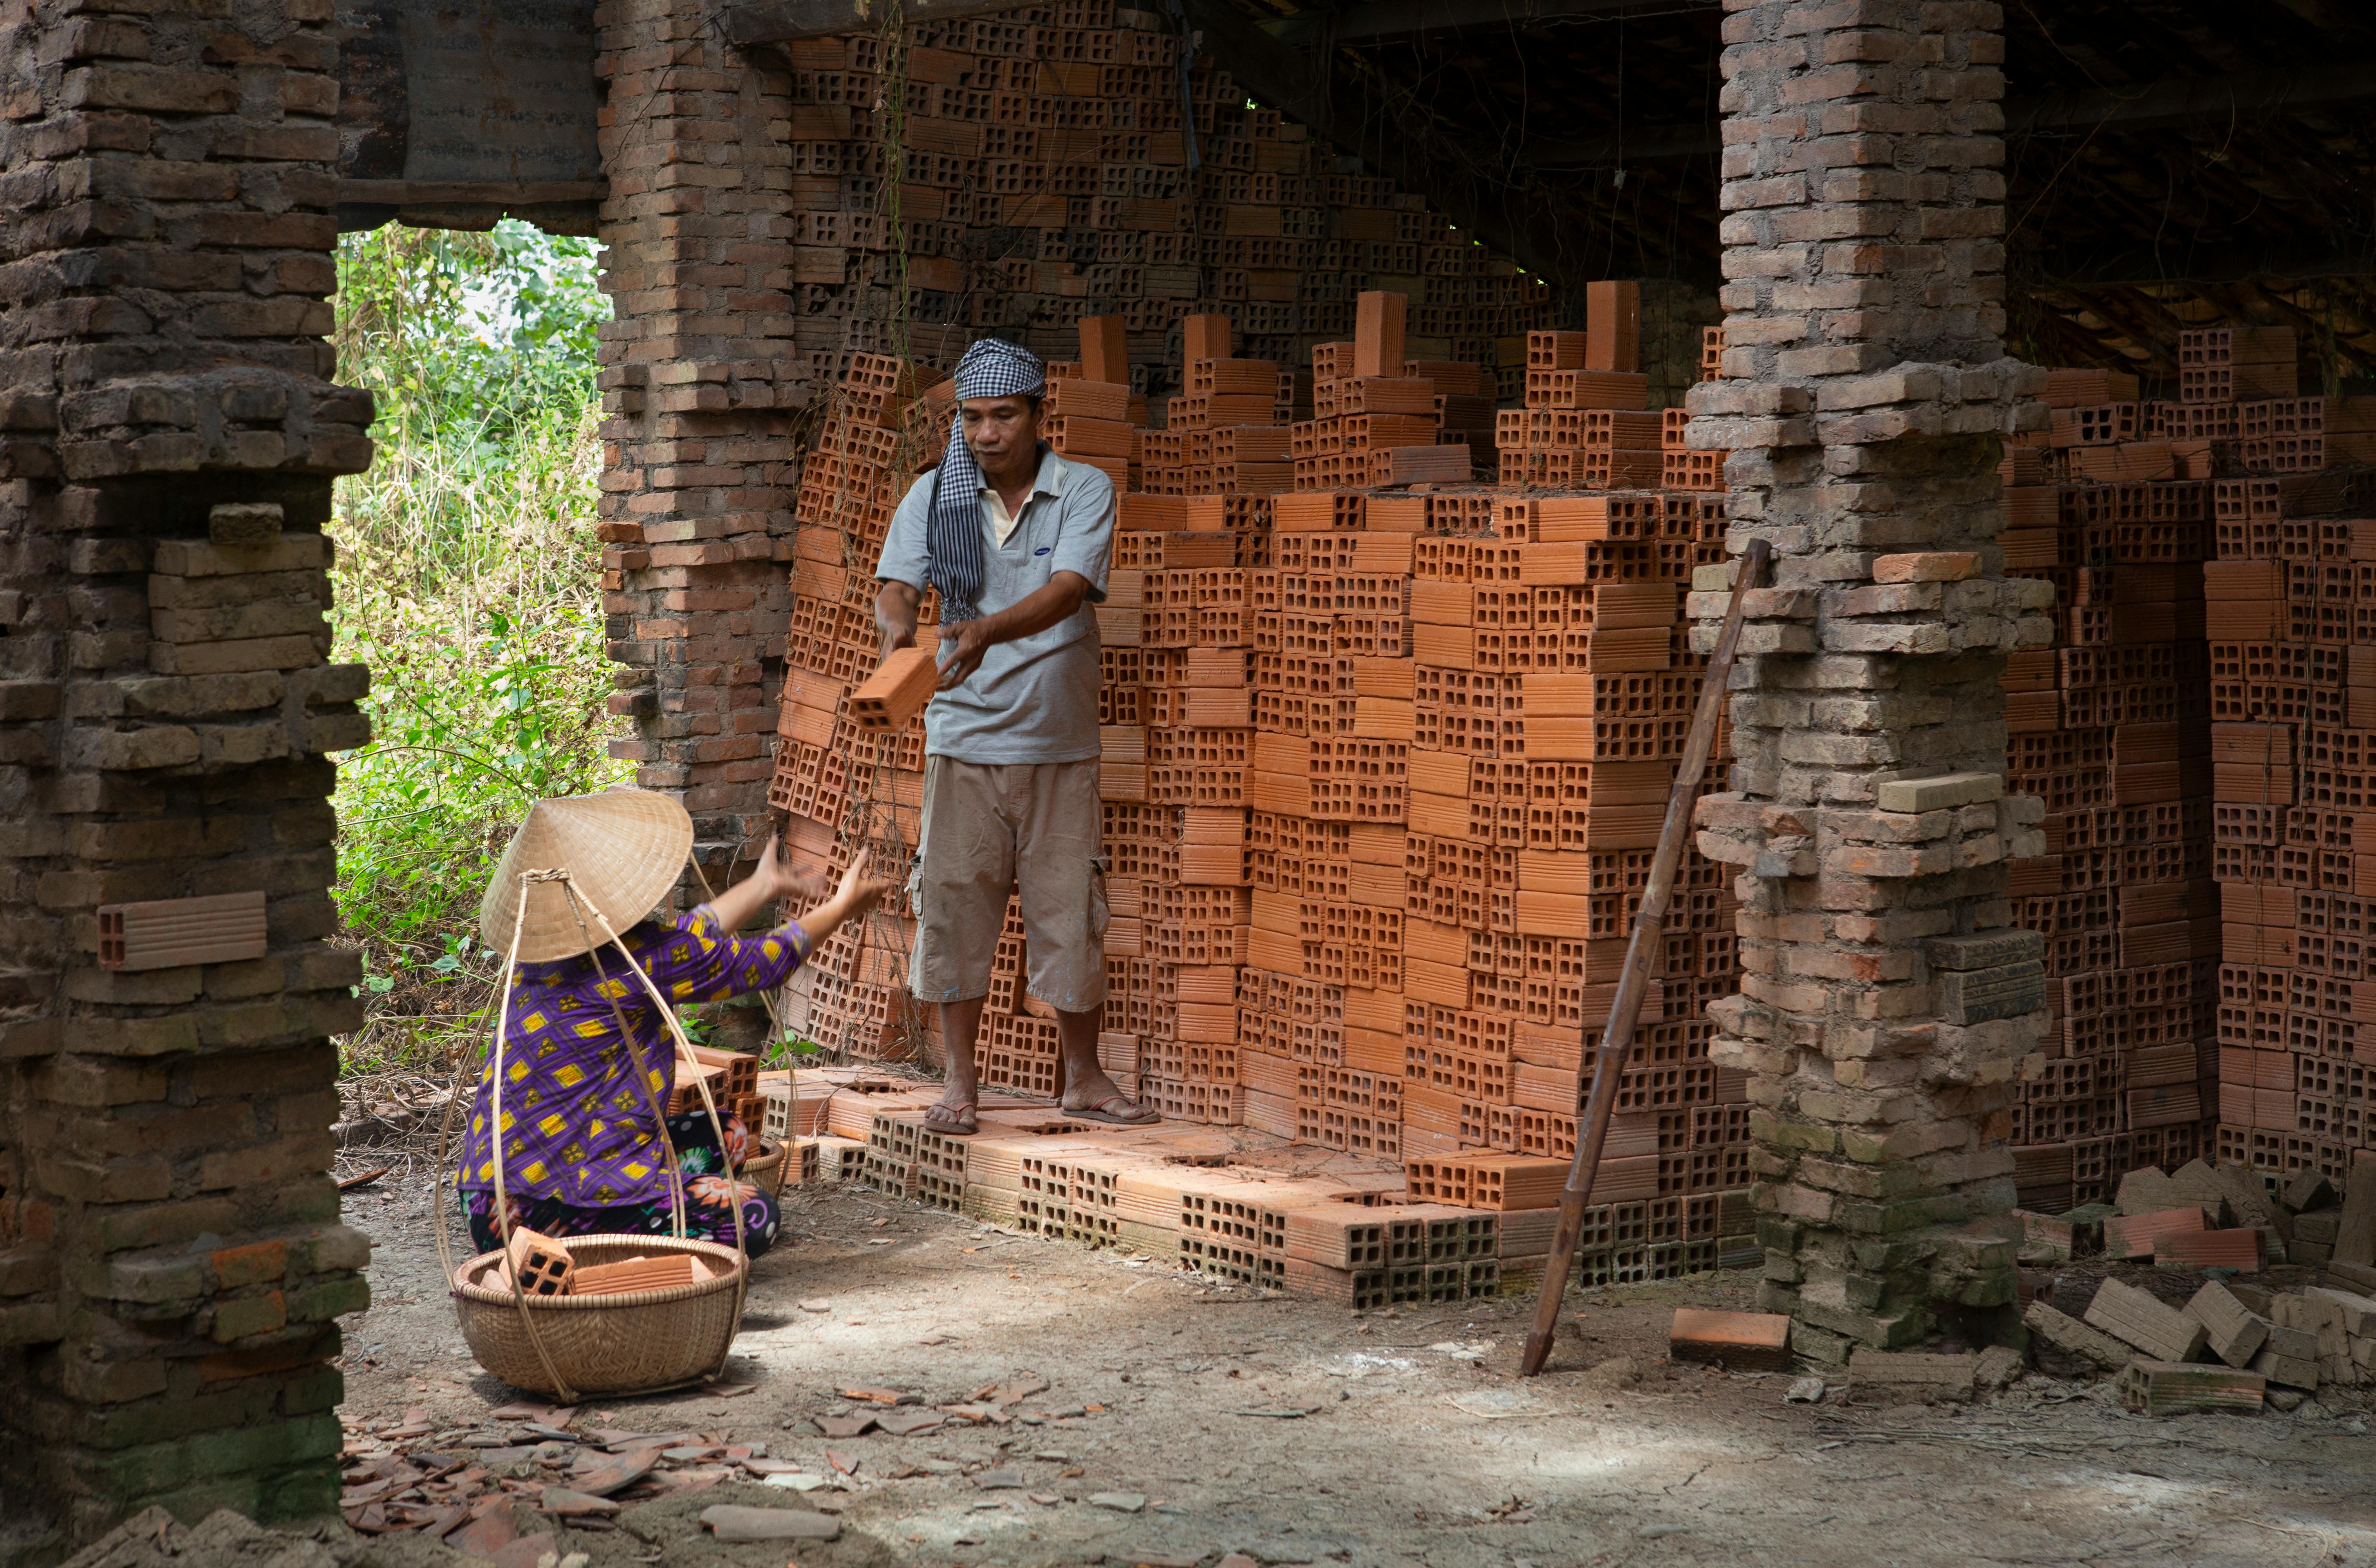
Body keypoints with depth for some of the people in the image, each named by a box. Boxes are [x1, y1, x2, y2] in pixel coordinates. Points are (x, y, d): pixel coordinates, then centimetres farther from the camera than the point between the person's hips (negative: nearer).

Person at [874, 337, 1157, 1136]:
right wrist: (897, 625, -33)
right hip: (963, 738, 1)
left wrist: (987, 632, -37)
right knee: (953, 905, 2)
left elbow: (1066, 591, -19)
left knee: (1068, 913, 4)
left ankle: (1084, 1078, 21)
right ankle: (961, 1083, 14)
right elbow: (897, 584, -8)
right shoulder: (934, 495, 2)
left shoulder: (1085, 492, -4)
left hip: (1058, 741, -1)